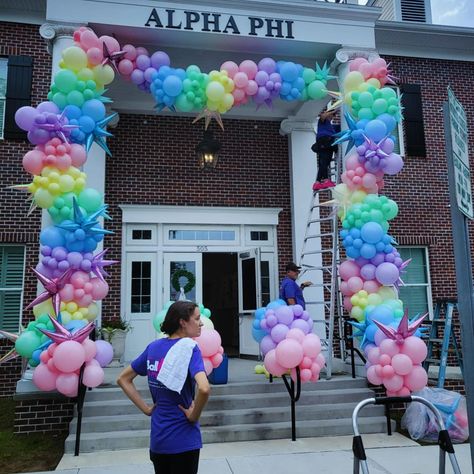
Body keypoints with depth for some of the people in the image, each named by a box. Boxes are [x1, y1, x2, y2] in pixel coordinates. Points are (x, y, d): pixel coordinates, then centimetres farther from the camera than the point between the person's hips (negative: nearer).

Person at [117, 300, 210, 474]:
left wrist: (146, 408, 6)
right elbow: (204, 388, -33)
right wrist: (194, 416, -15)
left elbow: (123, 379, 10)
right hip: (183, 440, -6)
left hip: (157, 439, 6)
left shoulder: (153, 347, 1)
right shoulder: (189, 347, -17)